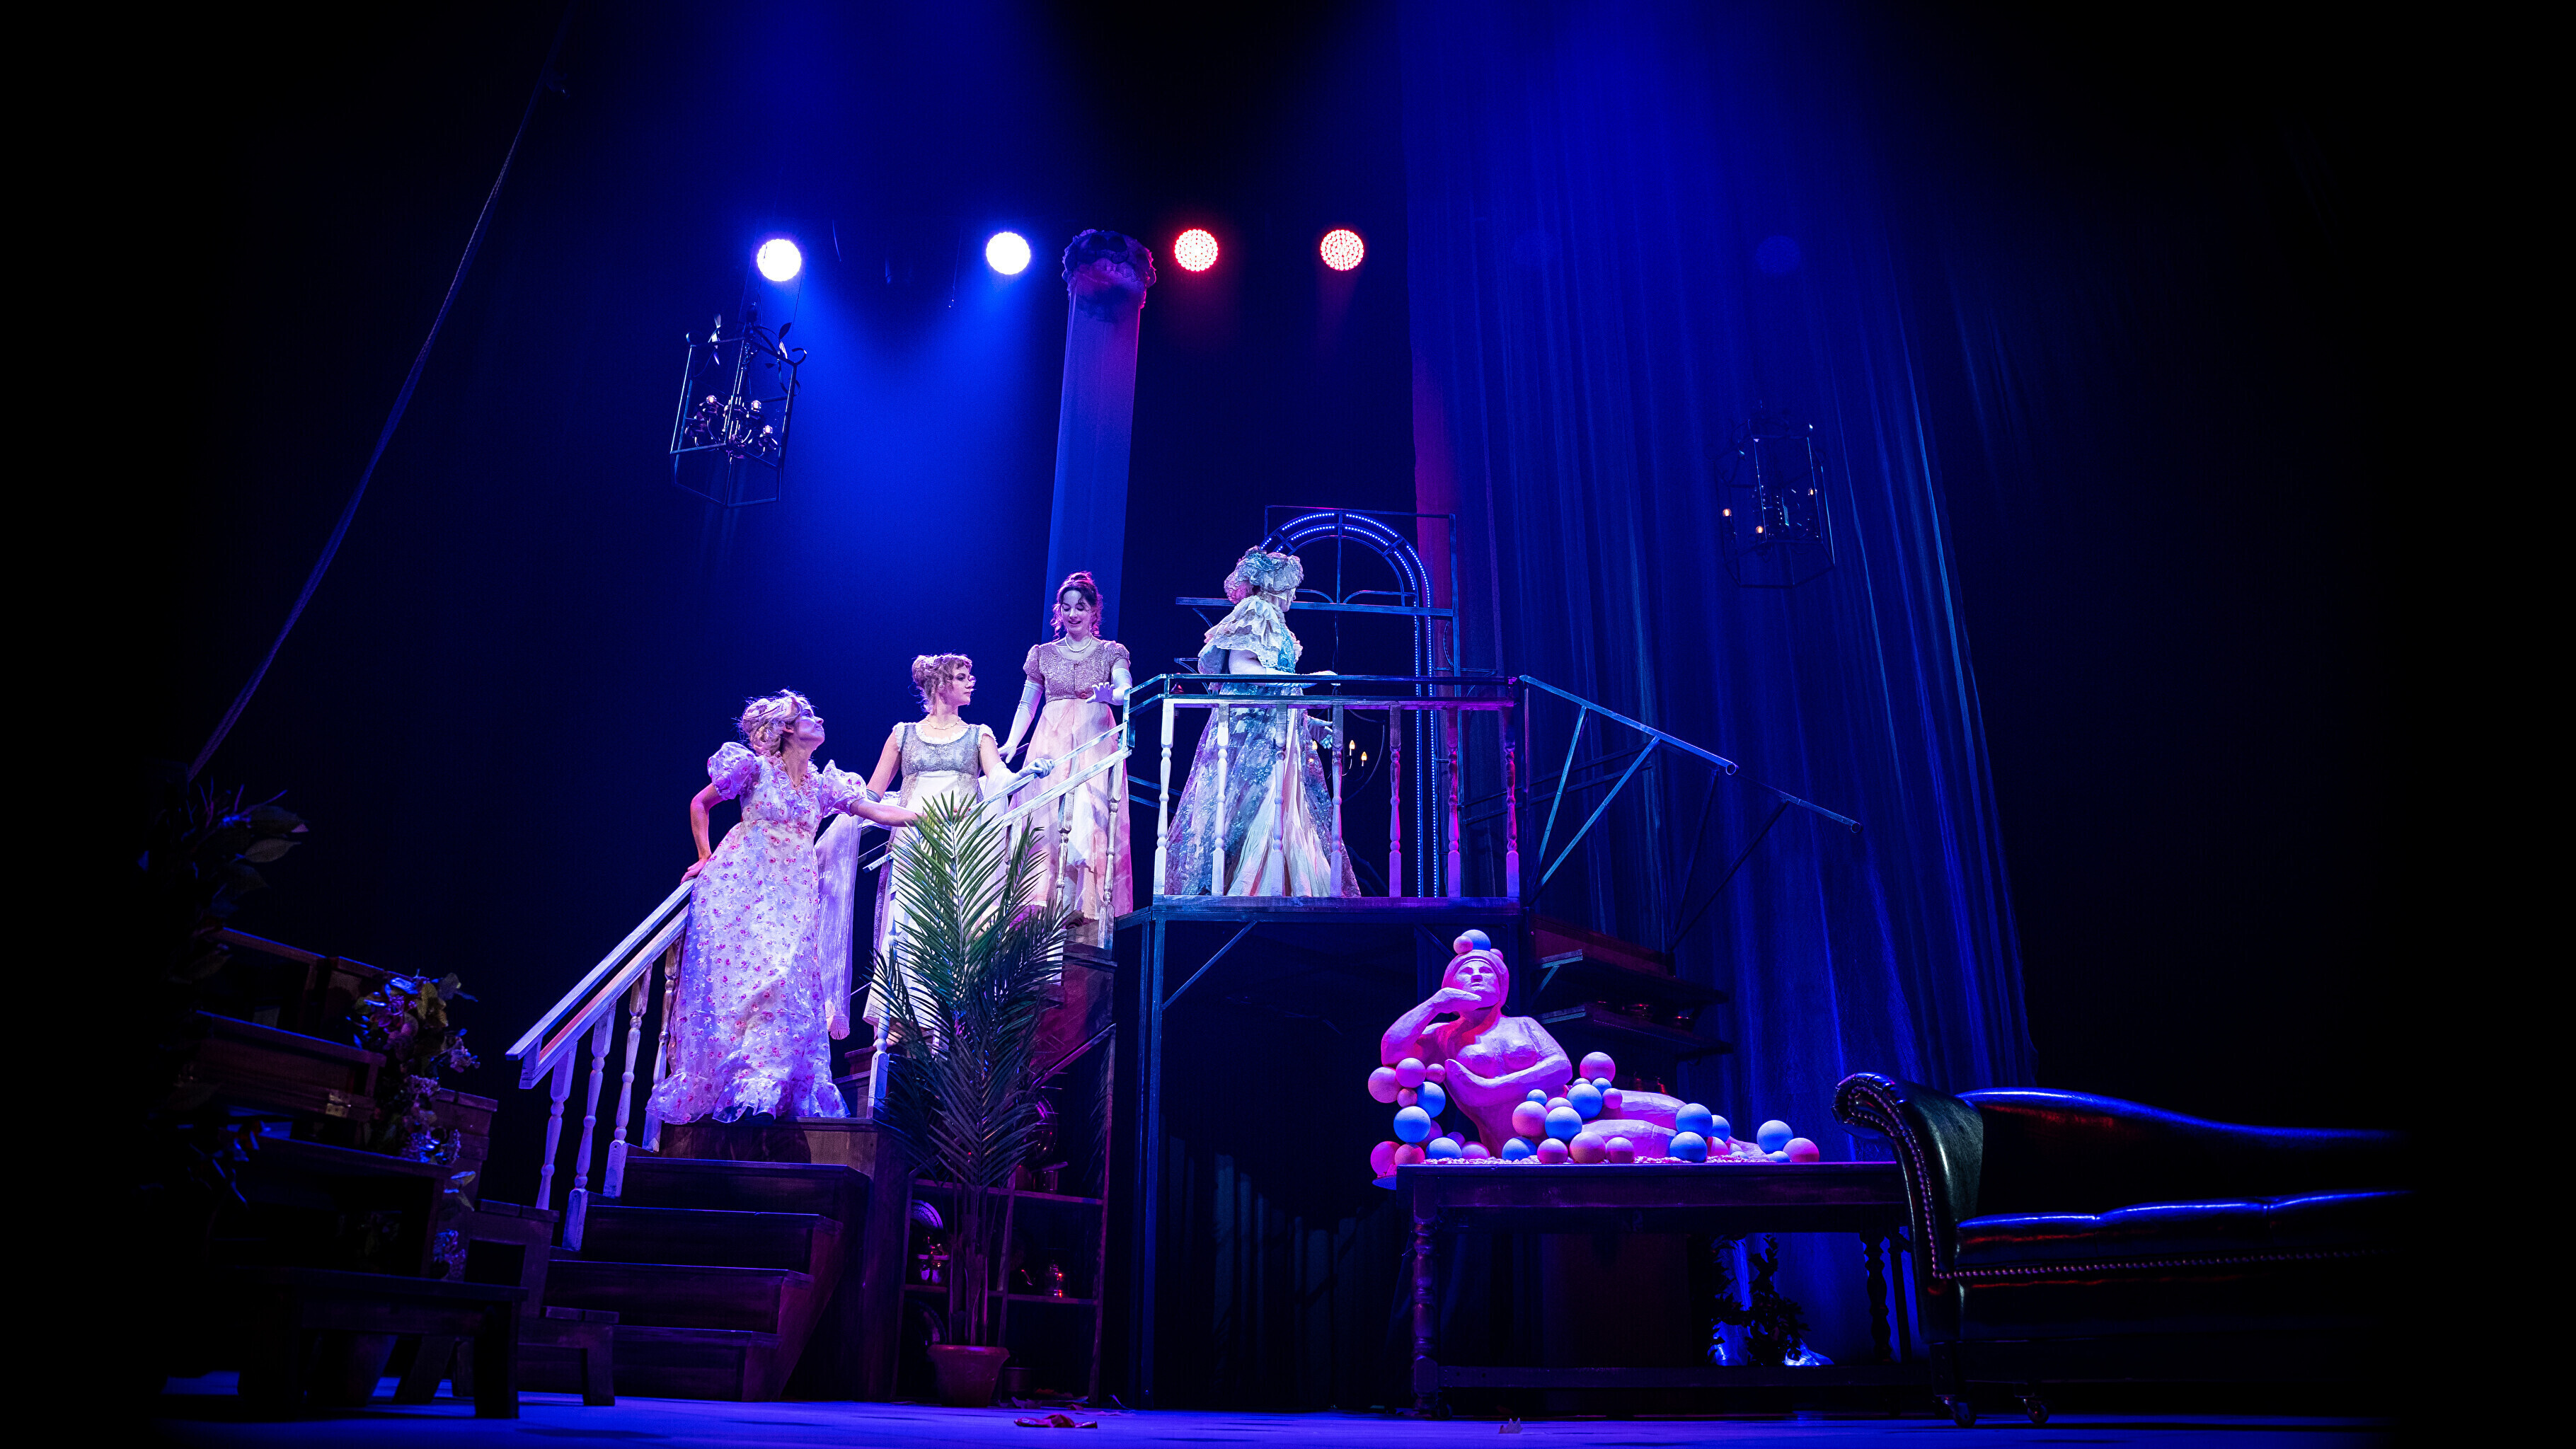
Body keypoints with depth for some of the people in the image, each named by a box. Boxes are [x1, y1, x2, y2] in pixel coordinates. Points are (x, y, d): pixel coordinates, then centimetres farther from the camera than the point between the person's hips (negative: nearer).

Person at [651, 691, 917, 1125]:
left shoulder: (823, 783, 12)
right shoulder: (754, 767, 0)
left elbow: (880, 811, 7)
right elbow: (700, 804, 10)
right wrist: (705, 857, 5)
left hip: (793, 897, 4)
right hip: (744, 889, -4)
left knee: (787, 982, -9)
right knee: (740, 977, -11)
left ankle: (760, 1088, -5)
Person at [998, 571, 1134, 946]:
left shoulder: (1111, 653, 9)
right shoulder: (1042, 654, 16)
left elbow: (1127, 689, -8)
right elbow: (1027, 704, 16)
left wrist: (1109, 694, -32)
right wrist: (1011, 743, 3)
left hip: (1095, 744, -2)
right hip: (1051, 747, 2)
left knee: (1089, 823, -16)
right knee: (1045, 823, -8)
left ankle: (1080, 912, -18)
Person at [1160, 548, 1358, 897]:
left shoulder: (1272, 620, 26)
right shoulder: (1255, 610, 0)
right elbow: (1240, 666, -17)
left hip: (1273, 737, 9)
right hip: (1253, 734, -9)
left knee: (1279, 819, 0)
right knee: (1253, 813, -18)